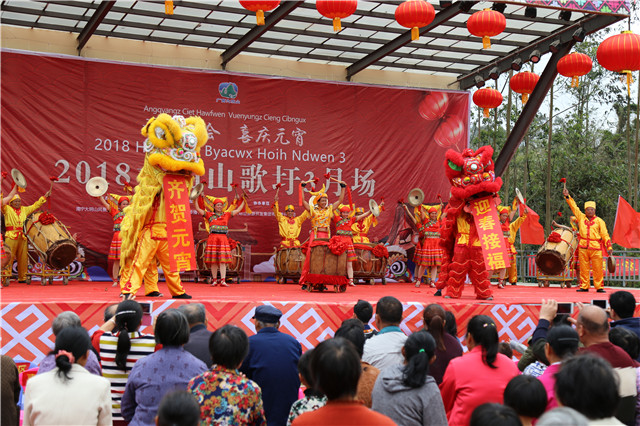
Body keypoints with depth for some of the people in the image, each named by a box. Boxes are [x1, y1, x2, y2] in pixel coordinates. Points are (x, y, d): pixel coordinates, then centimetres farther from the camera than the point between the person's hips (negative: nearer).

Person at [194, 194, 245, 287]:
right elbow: (198, 209, 9)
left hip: (223, 239, 1)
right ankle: (215, 280, 5)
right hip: (212, 239, -1)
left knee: (223, 260, -7)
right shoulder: (209, 215, 11)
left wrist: (243, 200, 22)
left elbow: (238, 210, 20)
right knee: (213, 261, -1)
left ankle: (223, 281, -12)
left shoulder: (227, 215, 15)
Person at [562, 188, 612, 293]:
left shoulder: (599, 221, 5)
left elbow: (605, 234, 3)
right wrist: (567, 196, 0)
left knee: (597, 269, -1)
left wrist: (609, 247, -3)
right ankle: (584, 286, 12)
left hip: (596, 248, -2)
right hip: (583, 247, 2)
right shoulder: (581, 217, 11)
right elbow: (574, 207, 9)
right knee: (584, 268, 5)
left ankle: (599, 287, 6)